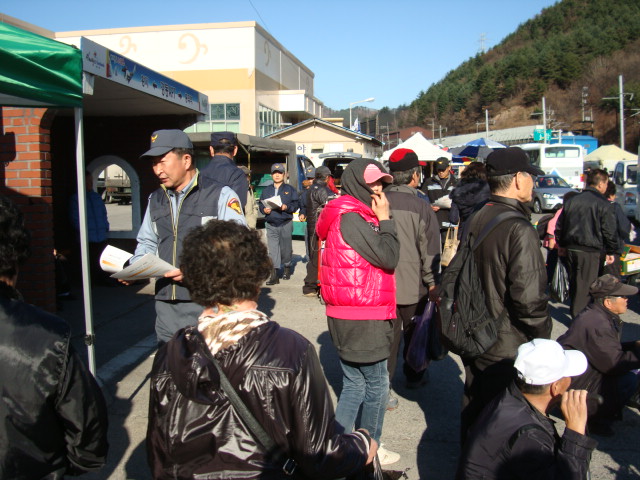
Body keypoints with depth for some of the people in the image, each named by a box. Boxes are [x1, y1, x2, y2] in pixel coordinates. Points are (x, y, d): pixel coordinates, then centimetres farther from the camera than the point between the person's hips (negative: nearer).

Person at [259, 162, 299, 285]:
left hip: (286, 224, -1)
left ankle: (287, 267, 30)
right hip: (271, 225, 1)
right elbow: (260, 204, 14)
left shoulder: (290, 189, 8)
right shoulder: (266, 190, 15)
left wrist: (287, 207, -16)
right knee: (273, 249, -6)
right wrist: (264, 209, -7)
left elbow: (296, 204, 1)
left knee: (286, 248, 8)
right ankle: (275, 274, -7)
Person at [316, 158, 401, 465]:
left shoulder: (350, 216, 13)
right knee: (377, 385, 6)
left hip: (348, 315, 10)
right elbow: (388, 258, -19)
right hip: (363, 318, -10)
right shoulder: (351, 219, -19)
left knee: (354, 384, 17)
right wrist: (385, 219, -12)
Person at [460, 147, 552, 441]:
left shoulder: (475, 220, 4)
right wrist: (542, 337, -9)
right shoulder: (519, 229, -21)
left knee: (473, 410, 21)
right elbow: (528, 297, -25)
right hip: (507, 347, -8)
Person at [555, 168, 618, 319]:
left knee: (574, 283, 18)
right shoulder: (604, 204, -11)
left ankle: (576, 313, 32)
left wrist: (561, 245, 23)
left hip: (571, 249, 6)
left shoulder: (571, 201, 8)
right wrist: (610, 252, 1)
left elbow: (559, 226, 14)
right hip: (591, 252, -6)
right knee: (586, 286, 2)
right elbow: (609, 232, -10)